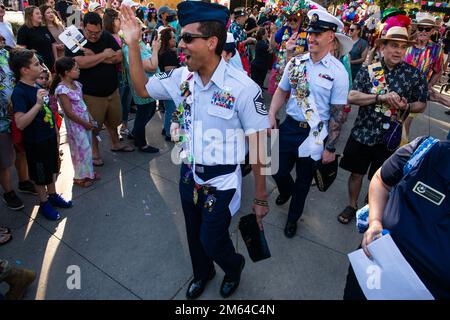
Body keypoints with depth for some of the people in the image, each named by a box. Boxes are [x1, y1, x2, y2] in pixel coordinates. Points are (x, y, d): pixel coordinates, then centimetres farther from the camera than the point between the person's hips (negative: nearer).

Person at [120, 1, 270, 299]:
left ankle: (234, 265, 48)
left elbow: (259, 145, -18)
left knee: (212, 243, 10)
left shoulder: (243, 88, -22)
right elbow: (142, 87, 10)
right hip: (189, 176, 6)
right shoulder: (182, 77, -6)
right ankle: (202, 273, 57)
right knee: (194, 235, 24)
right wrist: (133, 44, -3)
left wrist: (260, 198, -13)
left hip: (221, 182, -5)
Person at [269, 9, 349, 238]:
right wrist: (271, 115, -6)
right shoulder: (295, 63, 0)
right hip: (289, 126, 3)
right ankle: (286, 190, 51)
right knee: (279, 171, 12)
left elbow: (337, 112, -9)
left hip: (314, 133, -3)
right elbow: (281, 91, 10)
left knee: (303, 180, 14)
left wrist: (330, 147, -9)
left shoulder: (337, 71, -11)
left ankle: (293, 218, 40)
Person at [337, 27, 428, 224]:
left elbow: (421, 104, 6)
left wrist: (406, 106, -17)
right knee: (356, 173, 13)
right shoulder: (368, 71, -2)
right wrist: (381, 97, -22)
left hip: (389, 138, 0)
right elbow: (351, 97, -12)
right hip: (362, 133, 1)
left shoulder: (414, 75, -2)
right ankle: (352, 205, 36)